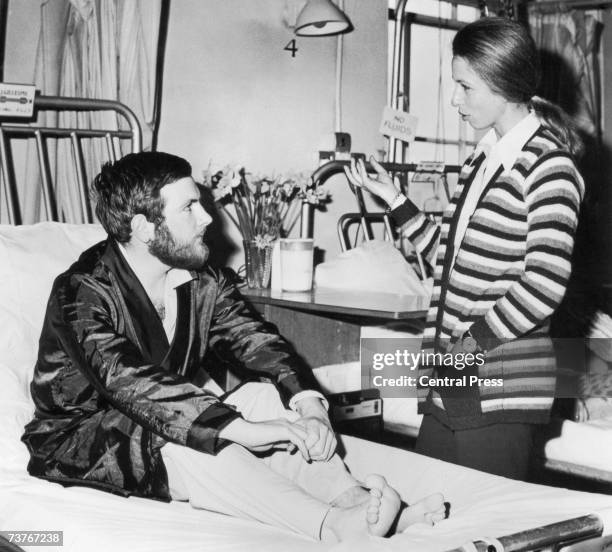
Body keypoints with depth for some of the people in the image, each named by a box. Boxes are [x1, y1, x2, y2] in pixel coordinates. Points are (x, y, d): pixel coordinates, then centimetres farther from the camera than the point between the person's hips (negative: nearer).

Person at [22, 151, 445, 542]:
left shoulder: (202, 281, 0)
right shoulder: (83, 293, -22)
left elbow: (254, 339, -7)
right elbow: (131, 382, -35)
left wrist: (307, 402, -28)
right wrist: (242, 430, -44)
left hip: (168, 419, 7)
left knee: (270, 394, -15)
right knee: (187, 441, -35)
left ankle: (358, 502, -27)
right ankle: (333, 528, -38)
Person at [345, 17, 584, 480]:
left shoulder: (548, 168, -10)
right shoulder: (482, 160, 15)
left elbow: (544, 285, -17)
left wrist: (471, 344, -14)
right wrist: (394, 200, 11)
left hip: (499, 390, -7)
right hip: (450, 379, 7)